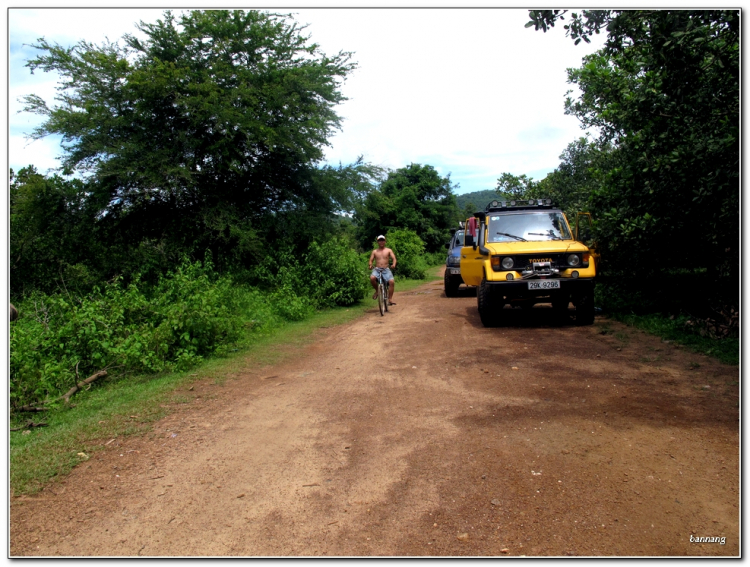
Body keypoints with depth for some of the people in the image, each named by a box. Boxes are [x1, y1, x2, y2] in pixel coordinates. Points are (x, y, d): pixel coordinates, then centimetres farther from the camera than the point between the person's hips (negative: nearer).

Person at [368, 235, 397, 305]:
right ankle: (377, 290, -4)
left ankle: (390, 299, -21)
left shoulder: (388, 250, 11)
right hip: (377, 269, 0)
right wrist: (370, 265, -16)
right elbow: (370, 260, 8)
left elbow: (394, 258, 0)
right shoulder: (374, 251, 14)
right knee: (372, 278, -33)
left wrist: (394, 264, -23)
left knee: (391, 281, -26)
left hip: (386, 270, 0)